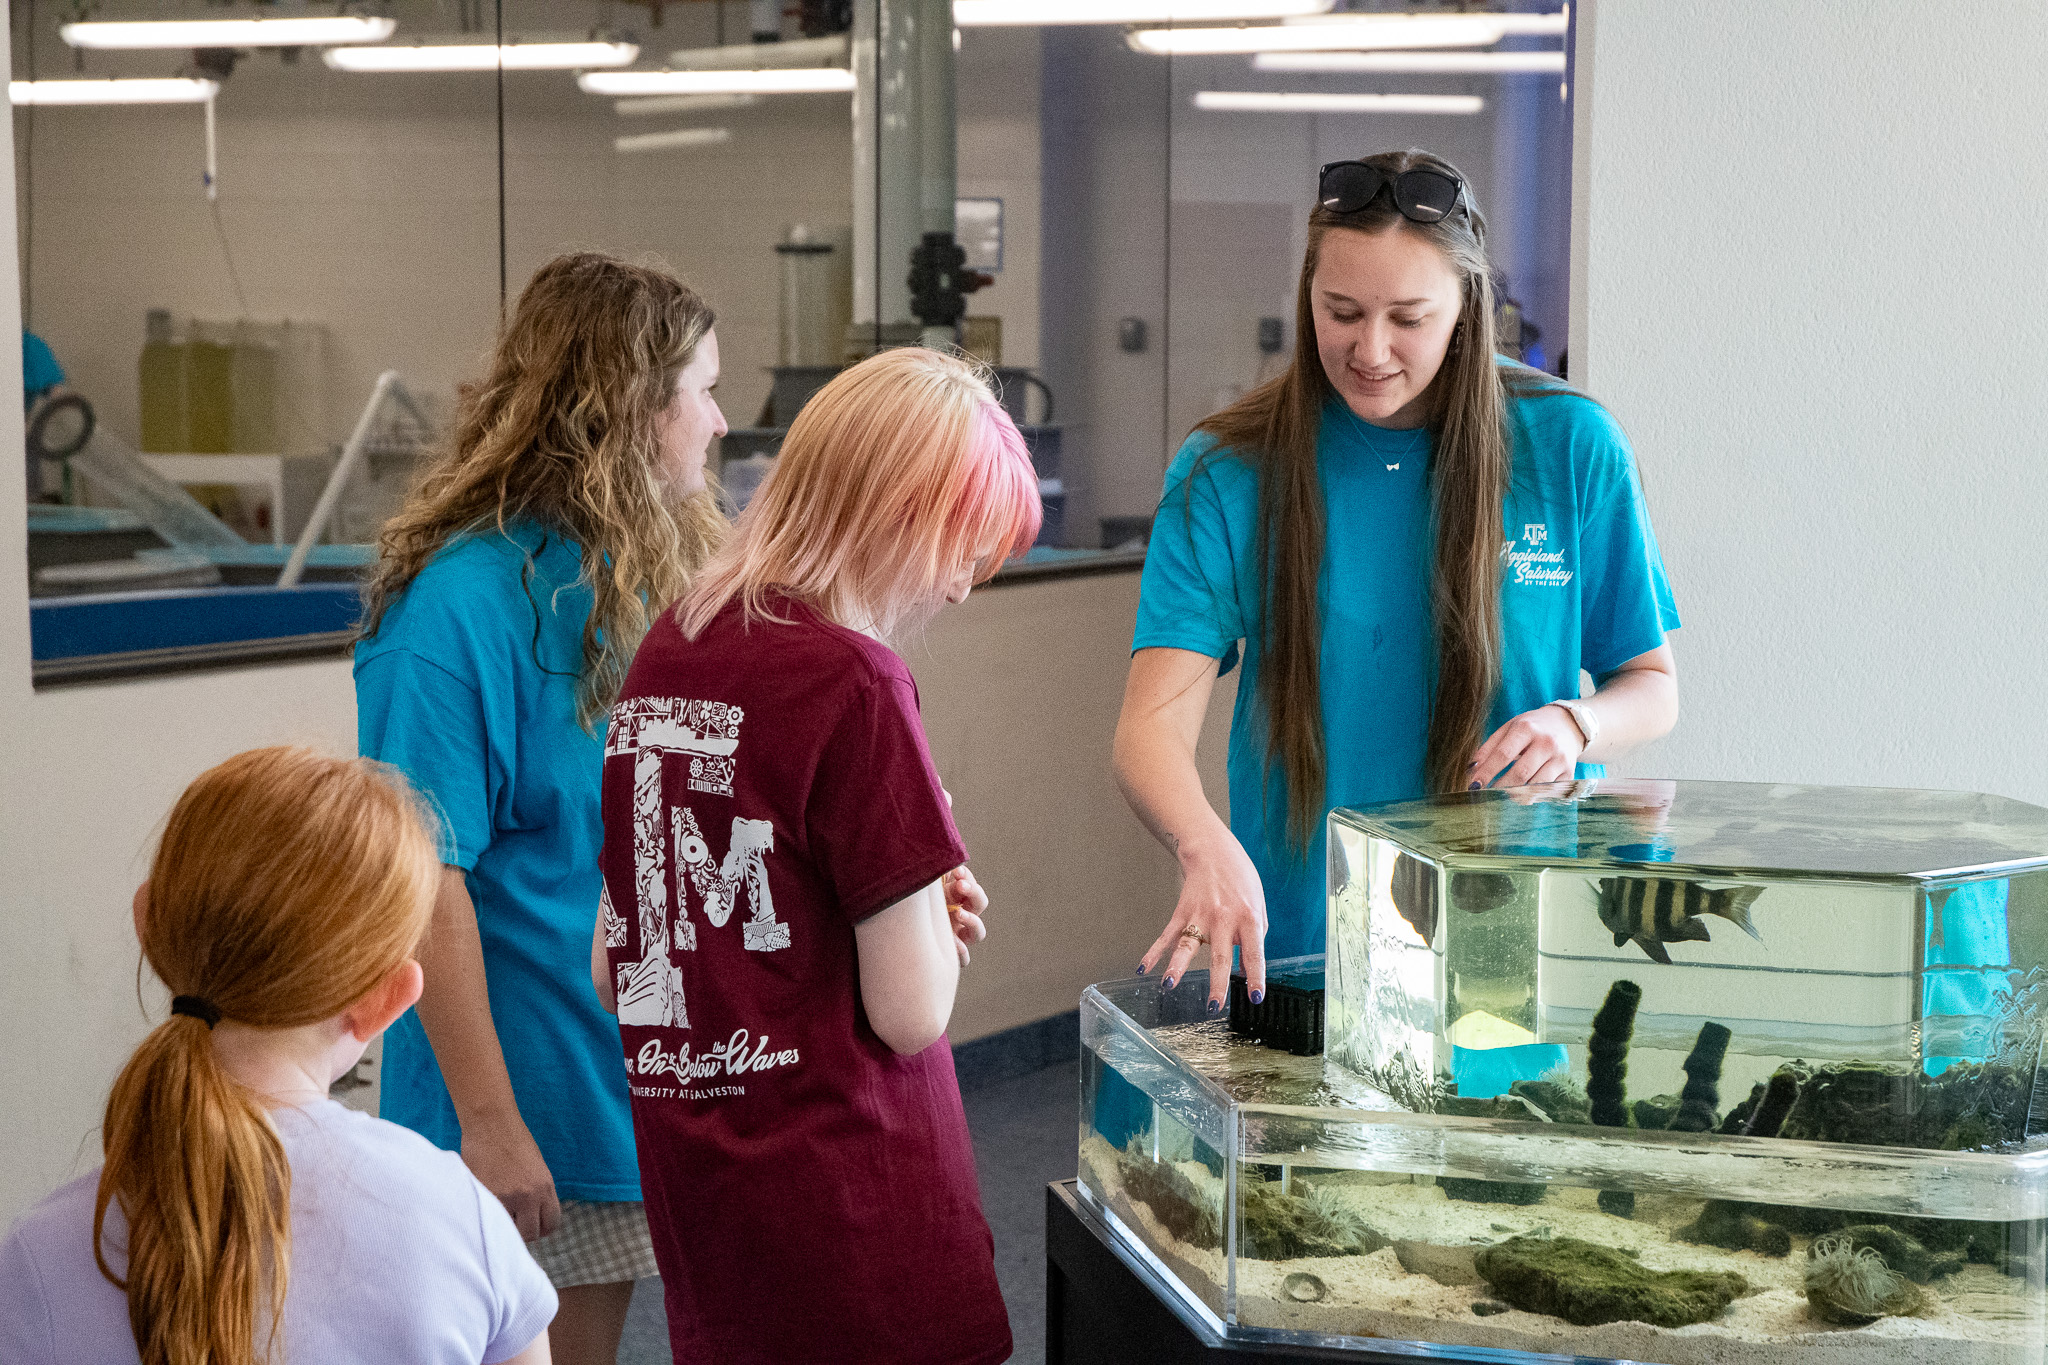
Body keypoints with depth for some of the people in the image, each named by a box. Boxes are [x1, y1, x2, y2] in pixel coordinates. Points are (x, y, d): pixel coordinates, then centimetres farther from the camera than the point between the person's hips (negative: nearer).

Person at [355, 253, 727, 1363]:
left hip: (638, 1093, 8)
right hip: (533, 1117, -7)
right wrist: (488, 1123, -21)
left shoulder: (650, 574, 6)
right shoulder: (458, 606, -20)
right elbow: (426, 881, -22)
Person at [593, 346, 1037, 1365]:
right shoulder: (853, 680, -17)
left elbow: (613, 969, 13)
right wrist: (936, 904, 4)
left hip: (691, 1200, 8)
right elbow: (909, 1012, -17)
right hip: (851, 1207, -8)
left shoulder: (666, 651, 7)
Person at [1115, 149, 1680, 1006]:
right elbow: (1153, 726, -10)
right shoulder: (1229, 472, -1)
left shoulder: (1570, 447, 2)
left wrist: (1576, 727, -12)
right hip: (1299, 941, 0)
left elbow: (1652, 687, 11)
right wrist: (1207, 849, -31)